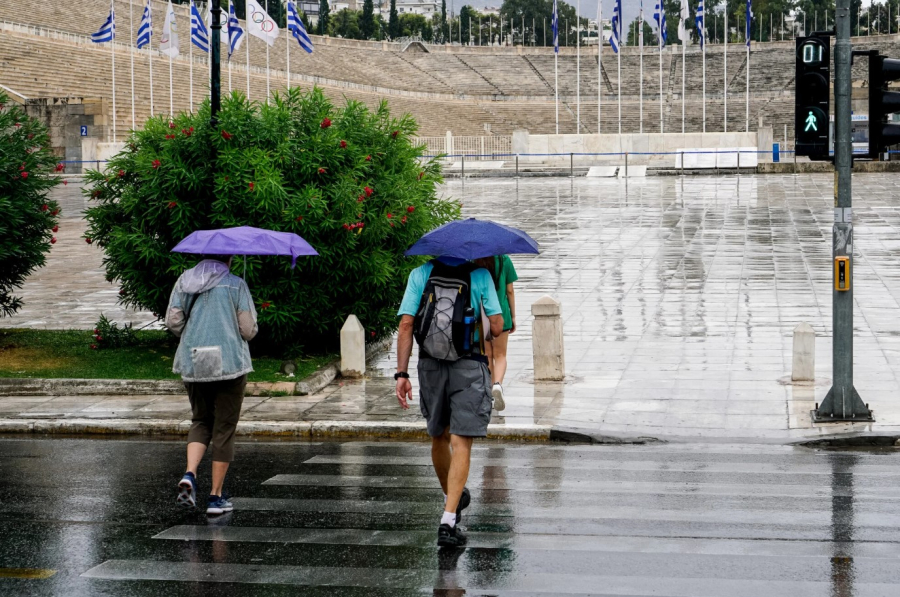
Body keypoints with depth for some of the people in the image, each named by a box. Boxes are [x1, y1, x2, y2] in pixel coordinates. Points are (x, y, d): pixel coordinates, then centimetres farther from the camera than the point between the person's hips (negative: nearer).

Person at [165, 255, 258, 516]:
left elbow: (172, 320, 1)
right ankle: (216, 496, 6)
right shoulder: (236, 284, -3)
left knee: (201, 421, 19)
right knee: (224, 428, 5)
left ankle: (189, 474, -7)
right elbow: (248, 330, -6)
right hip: (230, 363, -4)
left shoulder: (185, 281, 7)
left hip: (193, 364, 4)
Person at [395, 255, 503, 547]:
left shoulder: (420, 274, 2)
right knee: (461, 443, -4)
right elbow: (497, 326, -5)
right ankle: (448, 520, -15)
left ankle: (452, 498, 42)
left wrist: (402, 374, -4)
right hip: (469, 368, -3)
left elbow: (406, 325, -5)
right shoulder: (480, 275, -3)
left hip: (430, 367, 3)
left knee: (439, 437, 22)